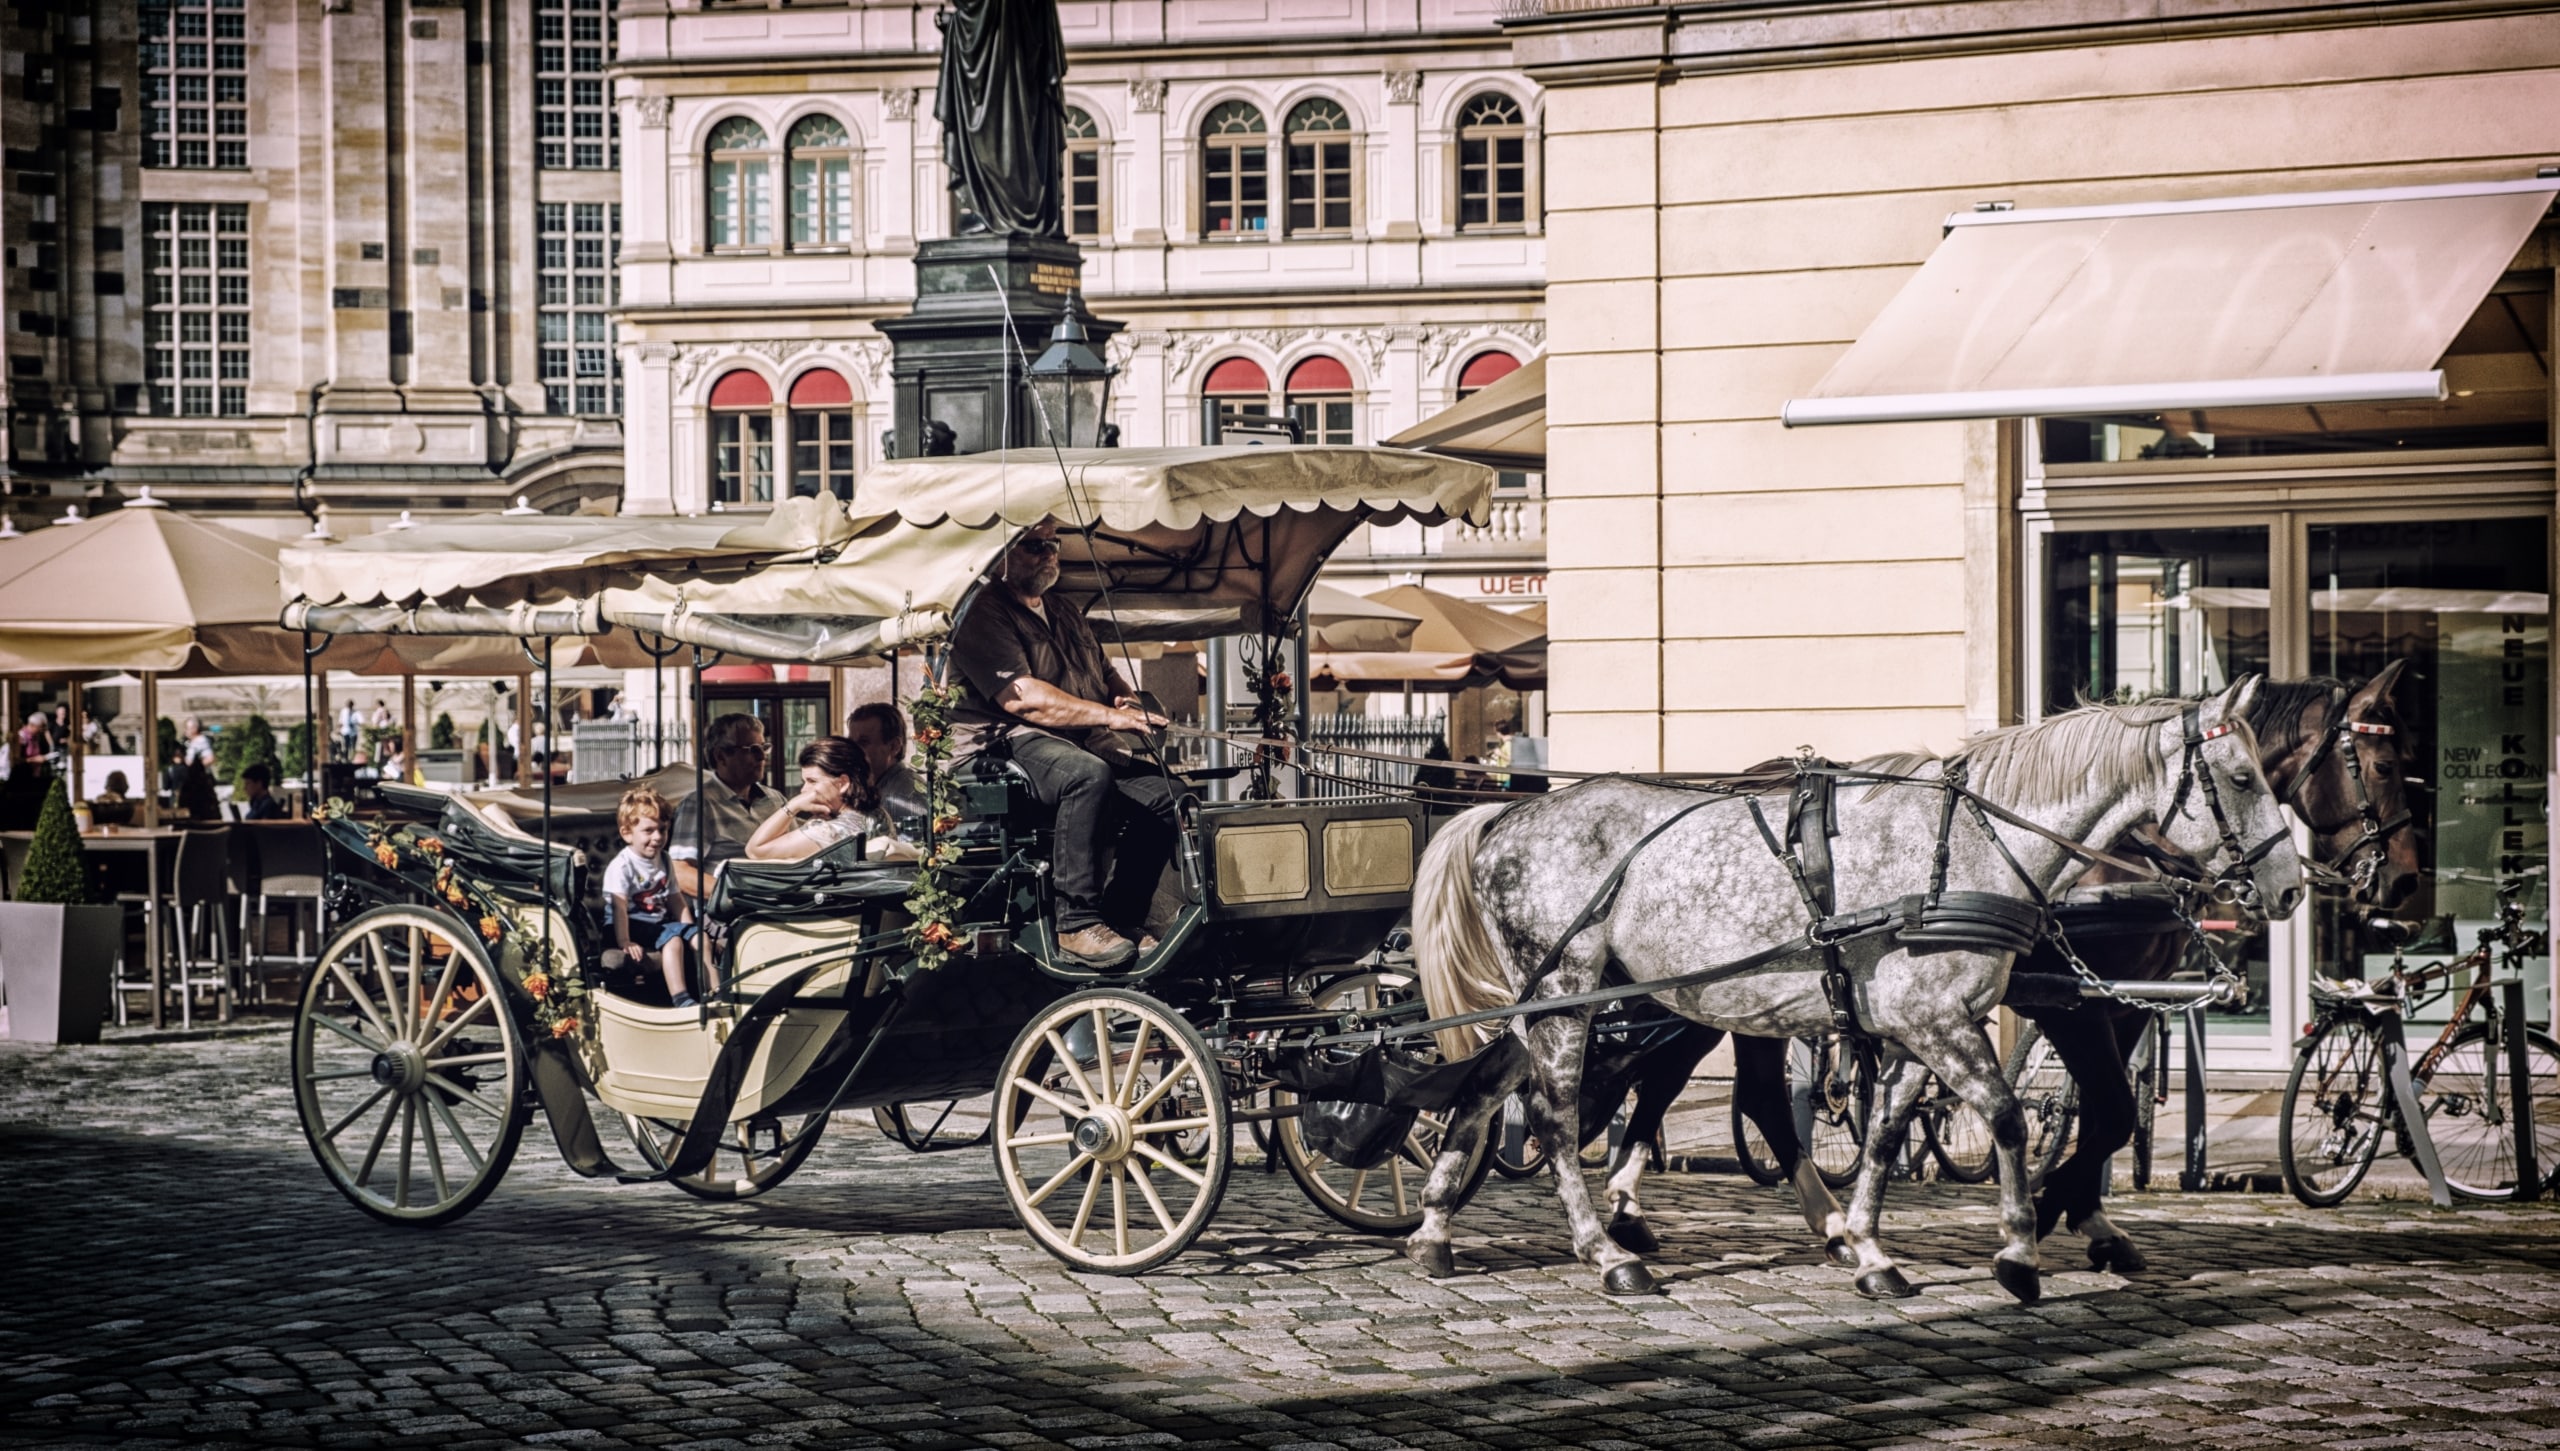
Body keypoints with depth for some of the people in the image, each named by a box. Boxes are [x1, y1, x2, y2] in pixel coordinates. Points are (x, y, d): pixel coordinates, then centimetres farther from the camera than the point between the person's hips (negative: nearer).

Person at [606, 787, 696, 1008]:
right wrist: (624, 942, -32)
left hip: (660, 922, 8)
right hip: (634, 926, -8)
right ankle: (680, 999, -34)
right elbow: (619, 907, -23)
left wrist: (689, 932, 5)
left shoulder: (663, 861, 11)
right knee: (672, 940, -29)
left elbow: (676, 900, 14)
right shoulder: (621, 866, -15)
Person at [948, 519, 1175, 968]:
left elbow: (1108, 676, 27)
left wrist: (1130, 702, 0)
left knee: (1162, 792, -15)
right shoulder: (985, 614, -6)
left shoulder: (1066, 615, 25)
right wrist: (1108, 716, -23)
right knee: (1089, 775, -38)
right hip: (1011, 744, -8)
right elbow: (1021, 698, -18)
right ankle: (1076, 924, -34)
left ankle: (1124, 918, -6)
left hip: (1084, 744, 8)